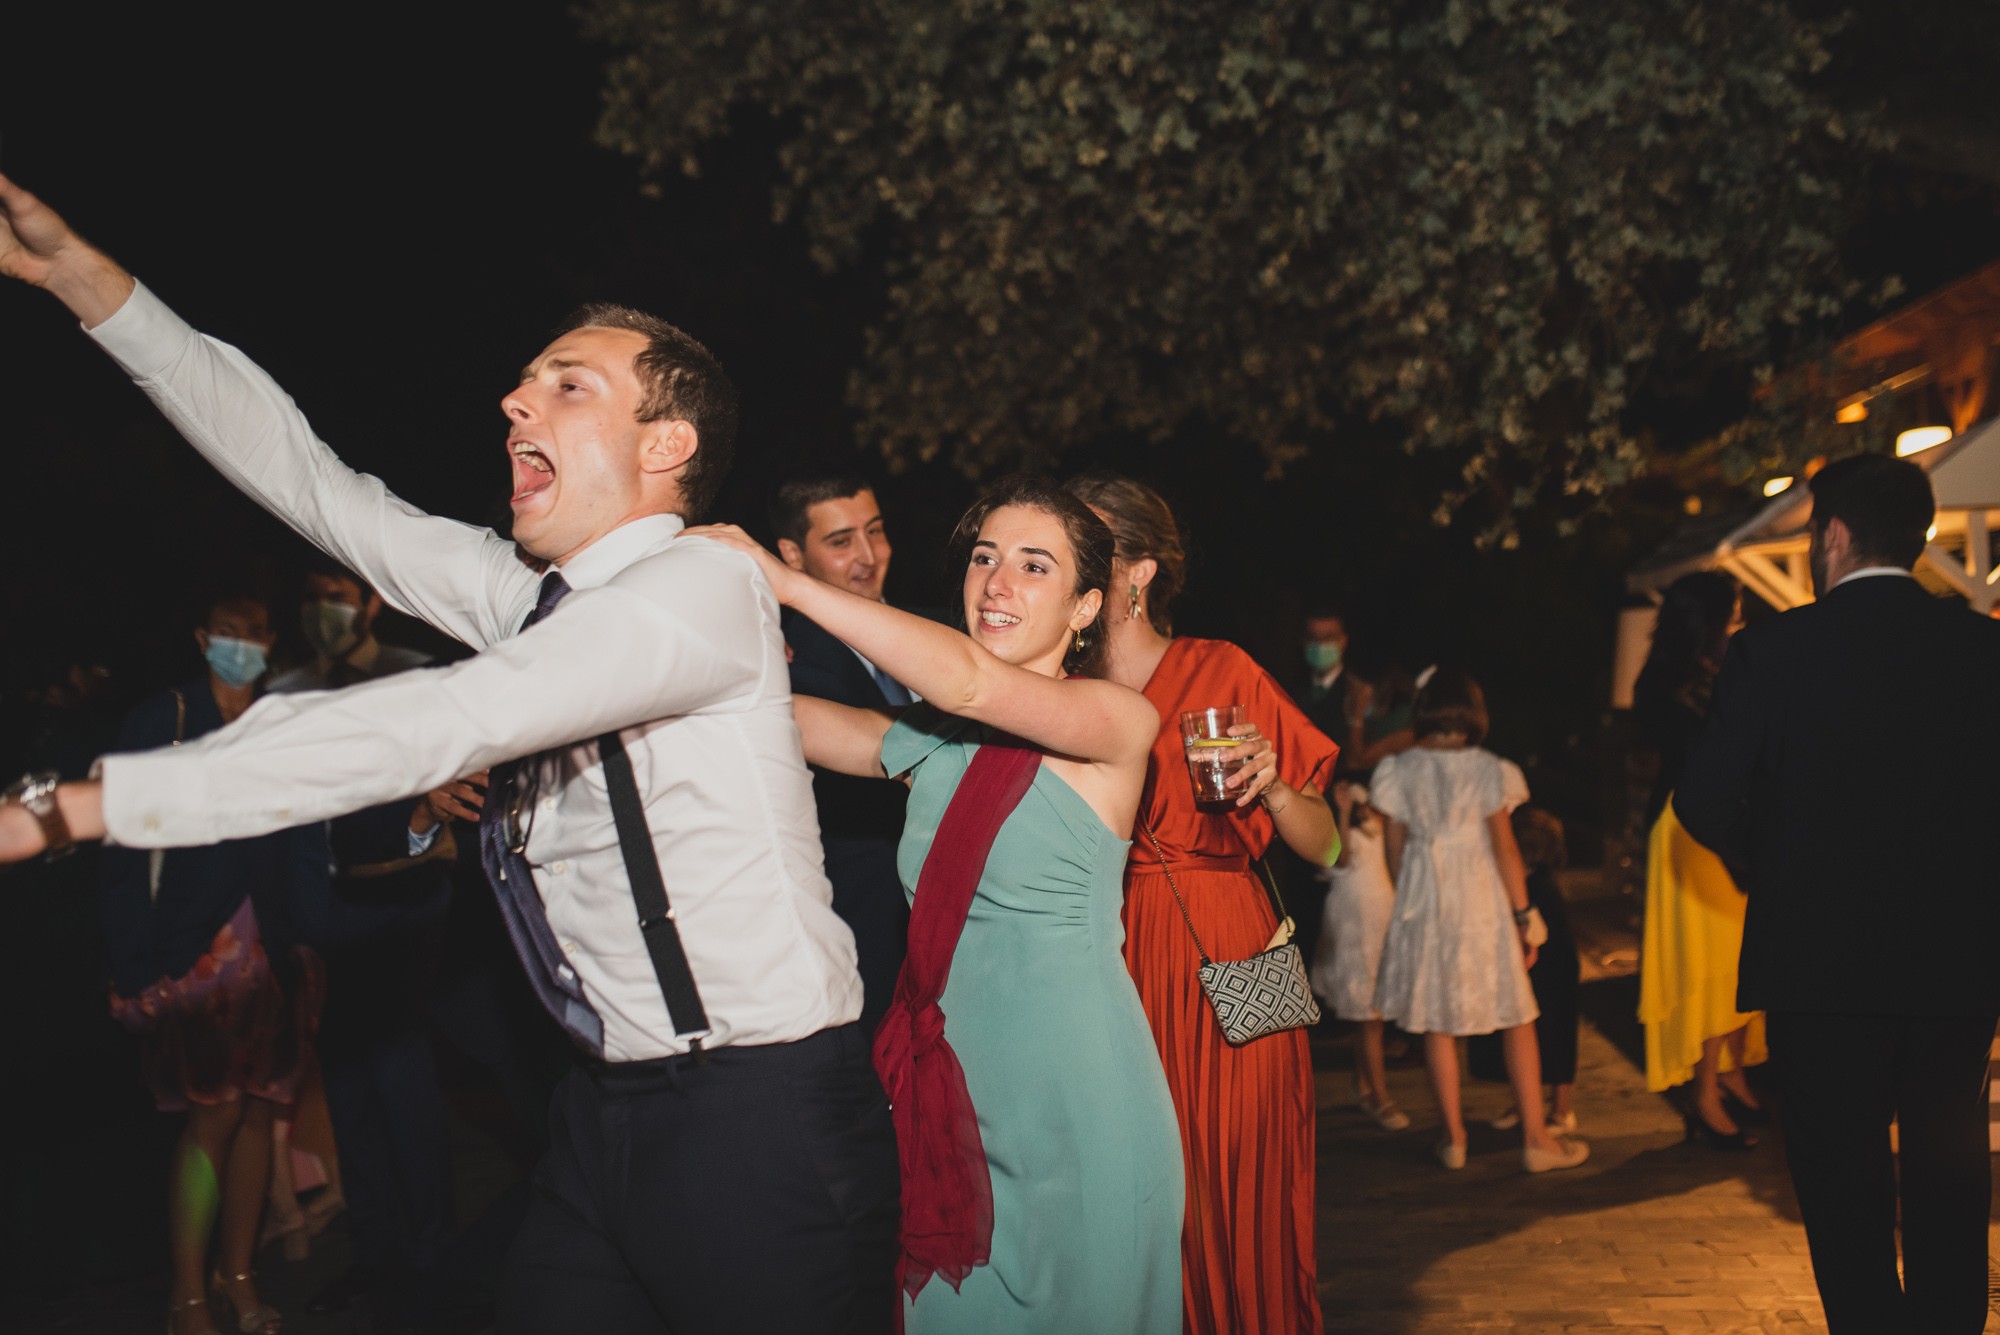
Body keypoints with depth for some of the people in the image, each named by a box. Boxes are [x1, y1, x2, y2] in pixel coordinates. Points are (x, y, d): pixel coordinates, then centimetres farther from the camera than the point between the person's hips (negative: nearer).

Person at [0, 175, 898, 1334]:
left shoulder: (702, 587, -16)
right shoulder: (524, 590, 9)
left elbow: (434, 727, -25)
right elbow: (311, 479, 10)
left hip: (761, 1117, -7)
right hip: (608, 1110, 7)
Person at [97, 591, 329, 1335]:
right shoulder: (160, 721, -1)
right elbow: (126, 850, -4)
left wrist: (312, 946, 4)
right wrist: (134, 967, -11)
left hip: (271, 953, 4)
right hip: (193, 951, -4)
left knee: (258, 1110, 6)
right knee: (214, 1114, -6)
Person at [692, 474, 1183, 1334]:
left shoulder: (1119, 722, -7)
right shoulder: (932, 743, 9)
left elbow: (968, 681, -22)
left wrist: (786, 583, -22)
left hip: (1073, 1096, -5)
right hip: (952, 1093, 5)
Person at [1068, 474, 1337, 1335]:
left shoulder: (1223, 673, -1)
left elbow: (1323, 849, 0)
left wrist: (1273, 789, -17)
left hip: (1222, 973, -3)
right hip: (1108, 976, 3)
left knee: (1233, 1205, -1)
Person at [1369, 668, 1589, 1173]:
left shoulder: (1399, 771, -1)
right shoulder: (1489, 770, -7)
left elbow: (1395, 851, 4)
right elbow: (1505, 849, -7)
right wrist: (1522, 915, 0)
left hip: (1423, 904, 2)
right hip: (1483, 902, -2)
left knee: (1437, 1022, 10)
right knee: (1517, 1019, 8)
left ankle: (1454, 1137, 14)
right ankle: (1535, 1137, 9)